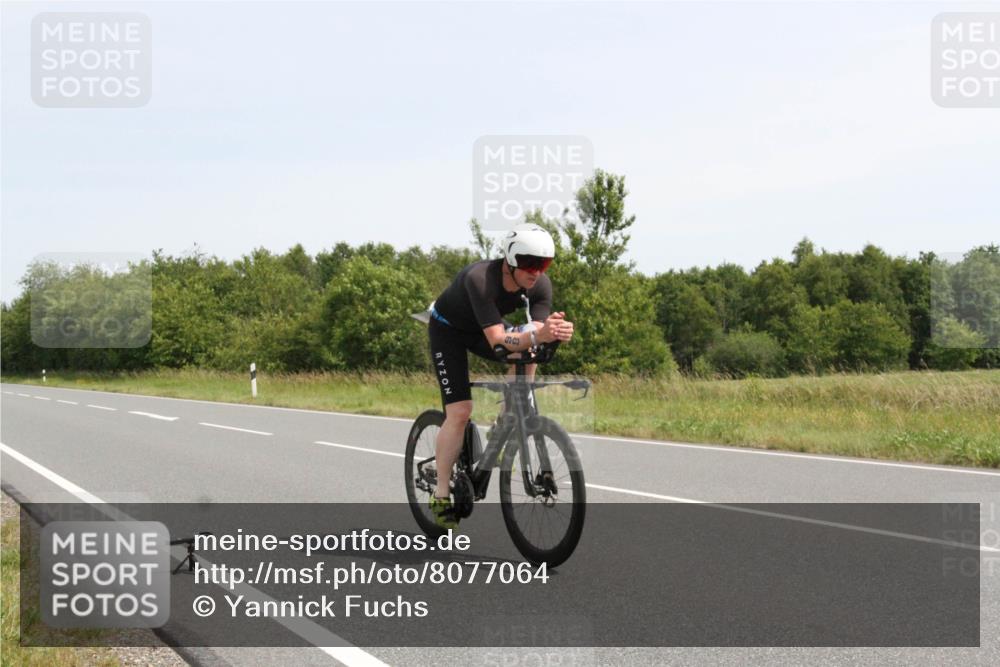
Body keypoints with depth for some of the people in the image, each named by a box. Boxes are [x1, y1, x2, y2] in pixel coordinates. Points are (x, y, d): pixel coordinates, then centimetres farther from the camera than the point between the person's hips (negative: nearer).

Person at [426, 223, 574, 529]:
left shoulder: (541, 285, -23)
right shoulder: (480, 278, -40)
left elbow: (536, 333, -28)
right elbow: (497, 339, -46)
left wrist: (554, 333, -51)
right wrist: (536, 336, -62)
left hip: (483, 328, 5)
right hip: (448, 329, -5)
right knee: (459, 412, -15)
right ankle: (441, 496, -3)